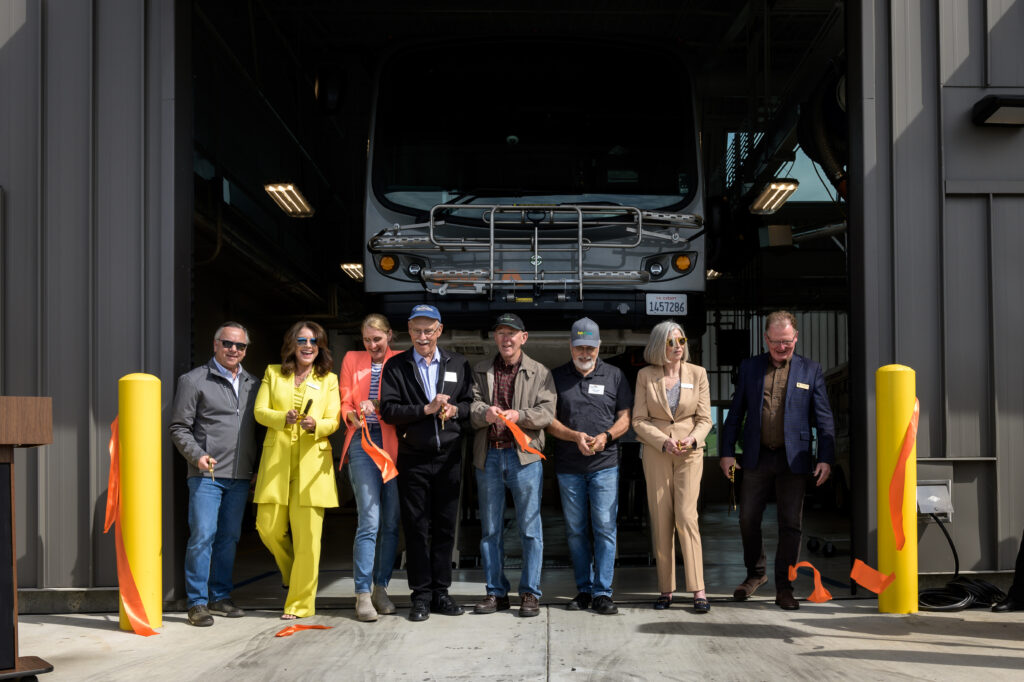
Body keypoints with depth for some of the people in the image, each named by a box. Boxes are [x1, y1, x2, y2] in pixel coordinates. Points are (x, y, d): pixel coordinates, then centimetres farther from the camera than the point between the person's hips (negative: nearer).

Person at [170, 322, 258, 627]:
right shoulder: (194, 381, 1)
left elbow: (259, 426, 20)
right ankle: (197, 602, -2)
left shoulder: (252, 384, 16)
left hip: (240, 476, 5)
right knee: (202, 536, -8)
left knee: (229, 537, 9)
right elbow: (179, 427, -1)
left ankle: (220, 596, 19)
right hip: (206, 475, -5)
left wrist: (256, 464, 10)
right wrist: (197, 455, -15)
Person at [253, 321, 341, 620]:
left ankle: (300, 603, 3)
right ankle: (290, 571, 30)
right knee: (268, 527, -2)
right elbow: (259, 411, 4)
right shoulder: (273, 373, 14)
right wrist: (284, 418, -16)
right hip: (276, 461, 1)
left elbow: (333, 421, 4)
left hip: (312, 462, -1)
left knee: (307, 536, -5)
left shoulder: (329, 380, 12)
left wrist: (315, 425, -19)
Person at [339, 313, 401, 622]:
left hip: (394, 443, 1)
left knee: (391, 521, 3)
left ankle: (381, 587, 15)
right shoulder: (352, 360, 16)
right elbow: (345, 403, 11)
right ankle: (363, 594, -7)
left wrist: (376, 406, -16)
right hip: (363, 443, -1)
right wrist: (355, 417, -11)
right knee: (369, 519, -10)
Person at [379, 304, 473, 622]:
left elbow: (471, 404, 12)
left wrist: (456, 410, -9)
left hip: (449, 458, 2)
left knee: (445, 527, 5)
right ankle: (421, 595, 8)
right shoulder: (396, 366, 4)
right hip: (413, 460, -2)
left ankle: (441, 592, 14)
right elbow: (388, 410, -5)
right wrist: (426, 409, -14)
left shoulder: (458, 364, 11)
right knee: (416, 528, 1)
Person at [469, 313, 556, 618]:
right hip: (488, 456, 2)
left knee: (530, 528, 0)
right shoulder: (480, 370, 11)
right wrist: (486, 413, -23)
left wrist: (519, 415, -23)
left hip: (525, 455, -2)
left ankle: (530, 593, 8)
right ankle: (496, 592, 17)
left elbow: (546, 412, -5)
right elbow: (472, 407, 0)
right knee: (490, 529, 8)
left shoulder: (540, 373, 5)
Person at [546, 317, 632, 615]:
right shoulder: (556, 376, 7)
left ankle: (602, 592, -1)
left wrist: (606, 436, -12)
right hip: (568, 467, 1)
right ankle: (584, 589, 16)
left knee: (605, 527, -6)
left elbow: (625, 418, 7)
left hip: (604, 465, -1)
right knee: (576, 531, 6)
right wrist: (575, 436, -12)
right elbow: (549, 420, 4)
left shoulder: (614, 375, 7)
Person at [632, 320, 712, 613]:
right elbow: (639, 420, 1)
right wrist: (663, 441, -13)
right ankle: (665, 590, 7)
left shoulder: (697, 374, 4)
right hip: (655, 452, 1)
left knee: (686, 517, -11)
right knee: (661, 521, 1)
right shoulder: (646, 376, 3)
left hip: (690, 453, -1)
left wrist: (693, 438, -14)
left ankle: (698, 590, -10)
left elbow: (705, 419, 5)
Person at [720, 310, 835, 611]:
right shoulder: (749, 367, 7)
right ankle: (755, 573, 27)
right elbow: (735, 412, 10)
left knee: (790, 523, 1)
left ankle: (784, 587, 11)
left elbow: (823, 418, 2)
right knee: (748, 519, 6)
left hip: (793, 459, -2)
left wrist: (826, 458, -5)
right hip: (756, 458, 2)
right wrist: (727, 451, 5)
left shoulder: (810, 371, 3)